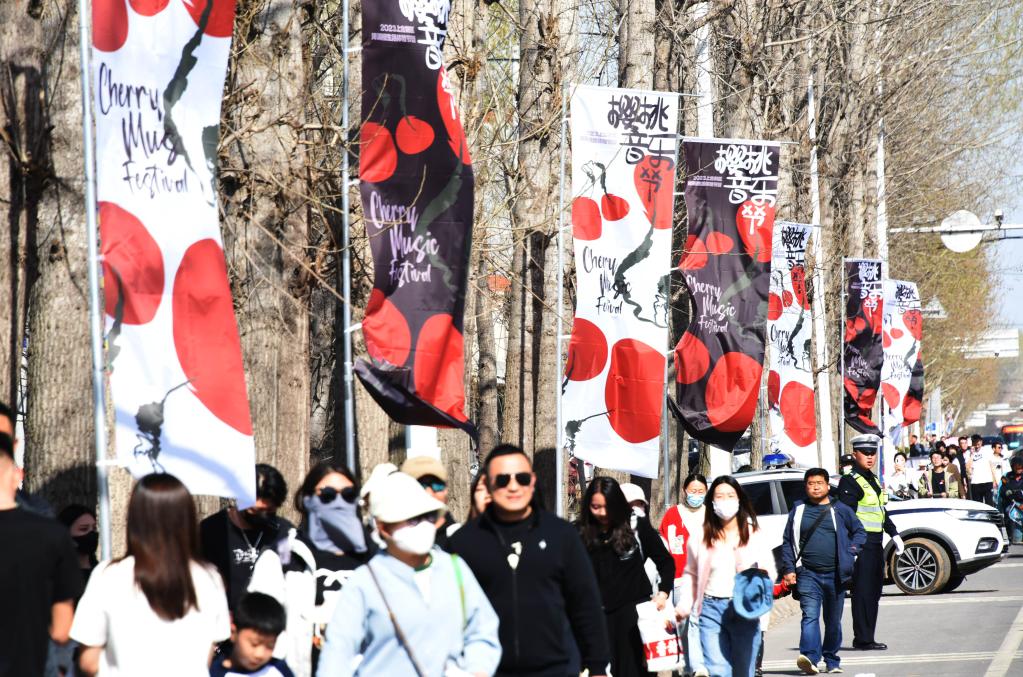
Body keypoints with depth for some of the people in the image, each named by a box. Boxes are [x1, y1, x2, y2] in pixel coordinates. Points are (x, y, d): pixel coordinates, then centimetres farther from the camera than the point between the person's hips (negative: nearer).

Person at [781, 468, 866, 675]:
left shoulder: (840, 510, 6)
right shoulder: (798, 510, 8)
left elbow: (859, 532, 14)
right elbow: (787, 541, 9)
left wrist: (850, 553, -1)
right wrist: (789, 569, 1)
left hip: (835, 574, 1)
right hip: (808, 574, -1)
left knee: (833, 620, 10)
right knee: (810, 615, -17)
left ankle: (832, 661, 22)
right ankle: (809, 657, -30)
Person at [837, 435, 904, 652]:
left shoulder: (873, 480, 19)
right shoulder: (850, 482, -10)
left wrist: (894, 534, 24)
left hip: (876, 544, 9)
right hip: (861, 544, -9)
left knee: (874, 592, 11)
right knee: (863, 592, -8)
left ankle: (867, 638, 17)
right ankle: (863, 639, -6)